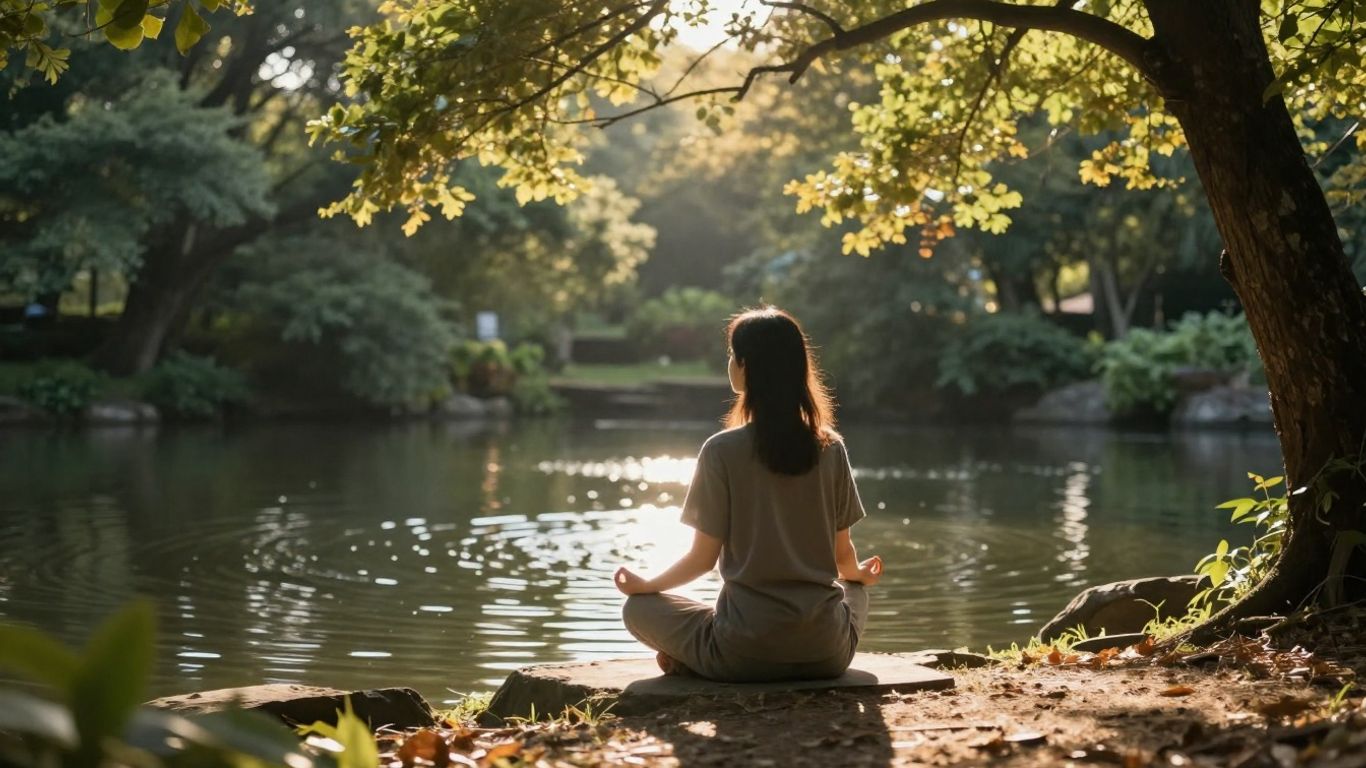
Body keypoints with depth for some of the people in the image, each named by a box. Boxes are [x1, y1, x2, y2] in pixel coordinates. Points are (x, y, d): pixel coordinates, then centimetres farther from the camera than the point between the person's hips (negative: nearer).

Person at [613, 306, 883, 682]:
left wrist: (645, 584, 14)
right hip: (827, 651, 2)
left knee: (638, 608, 21)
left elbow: (703, 558, -5)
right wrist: (860, 574, 33)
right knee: (854, 589, 37)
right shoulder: (831, 447, 1)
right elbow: (844, 556, 8)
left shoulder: (722, 450, -9)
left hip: (746, 651, -2)